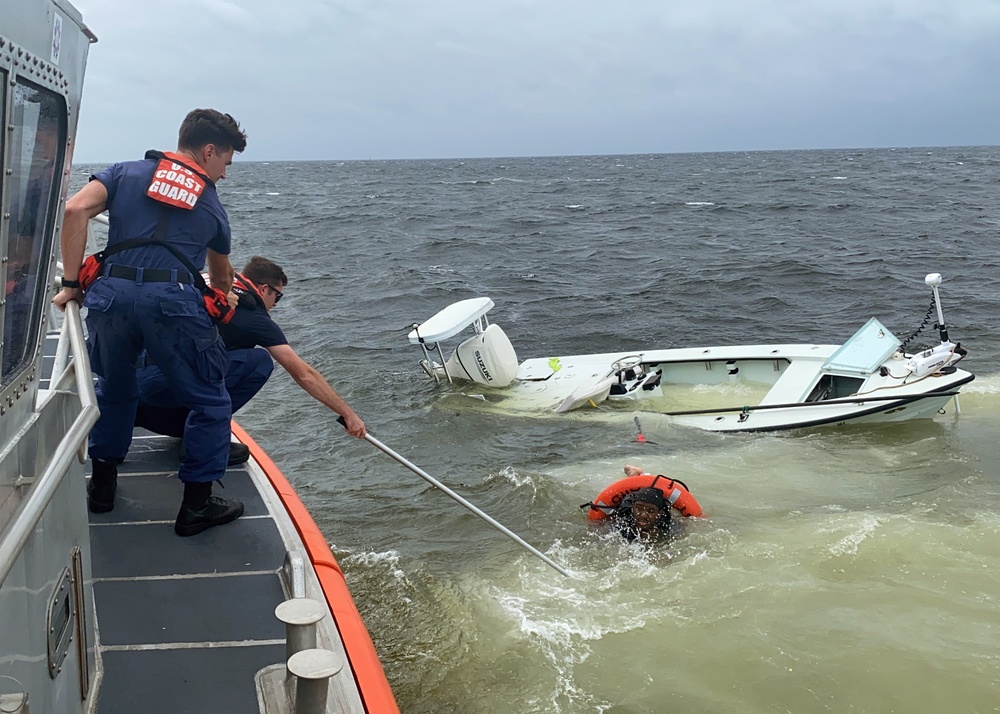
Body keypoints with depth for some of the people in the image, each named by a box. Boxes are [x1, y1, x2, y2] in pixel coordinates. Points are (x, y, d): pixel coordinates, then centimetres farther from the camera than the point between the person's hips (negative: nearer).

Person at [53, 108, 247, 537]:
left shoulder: (126, 172, 20)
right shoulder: (211, 204, 19)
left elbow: (76, 209, 3)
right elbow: (222, 275, 33)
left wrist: (71, 283, 6)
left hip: (111, 294, 3)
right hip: (173, 300, -3)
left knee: (114, 391, 26)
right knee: (209, 403, 11)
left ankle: (102, 485, 37)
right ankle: (196, 505, 13)